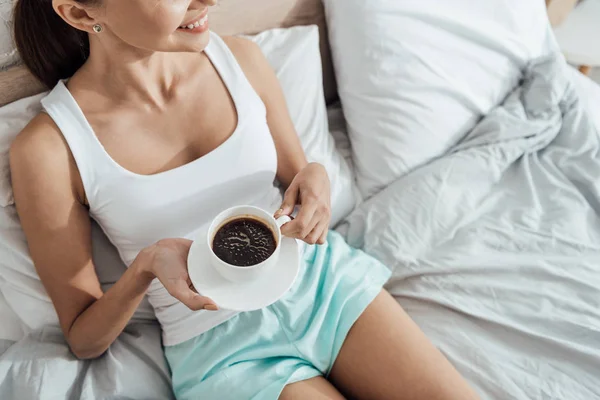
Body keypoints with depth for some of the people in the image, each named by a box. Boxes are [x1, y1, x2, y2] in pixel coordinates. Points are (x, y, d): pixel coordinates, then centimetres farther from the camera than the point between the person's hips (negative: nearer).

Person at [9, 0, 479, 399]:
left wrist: (316, 177, -14)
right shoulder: (47, 149, -14)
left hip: (326, 278, 4)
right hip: (221, 347, -3)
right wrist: (146, 267, -24)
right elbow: (83, 339, -3)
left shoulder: (240, 58, -5)